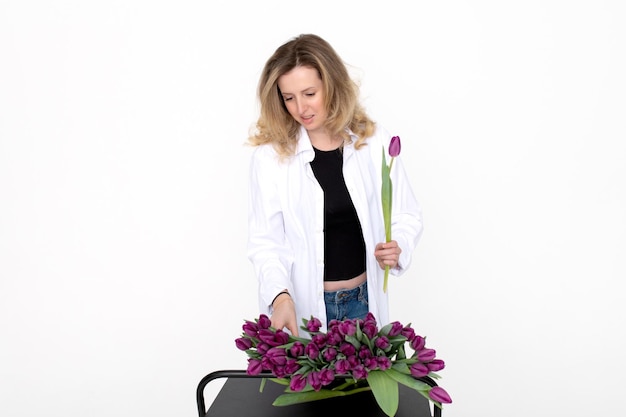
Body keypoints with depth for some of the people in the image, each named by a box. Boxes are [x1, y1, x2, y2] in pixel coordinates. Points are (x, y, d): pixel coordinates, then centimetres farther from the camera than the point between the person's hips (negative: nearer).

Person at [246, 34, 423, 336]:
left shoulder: (375, 143, -4)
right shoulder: (269, 155, -10)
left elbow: (405, 215, 4)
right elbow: (265, 241, -10)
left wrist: (398, 248, -17)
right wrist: (280, 296, -26)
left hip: (364, 300, 2)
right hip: (302, 304, -2)